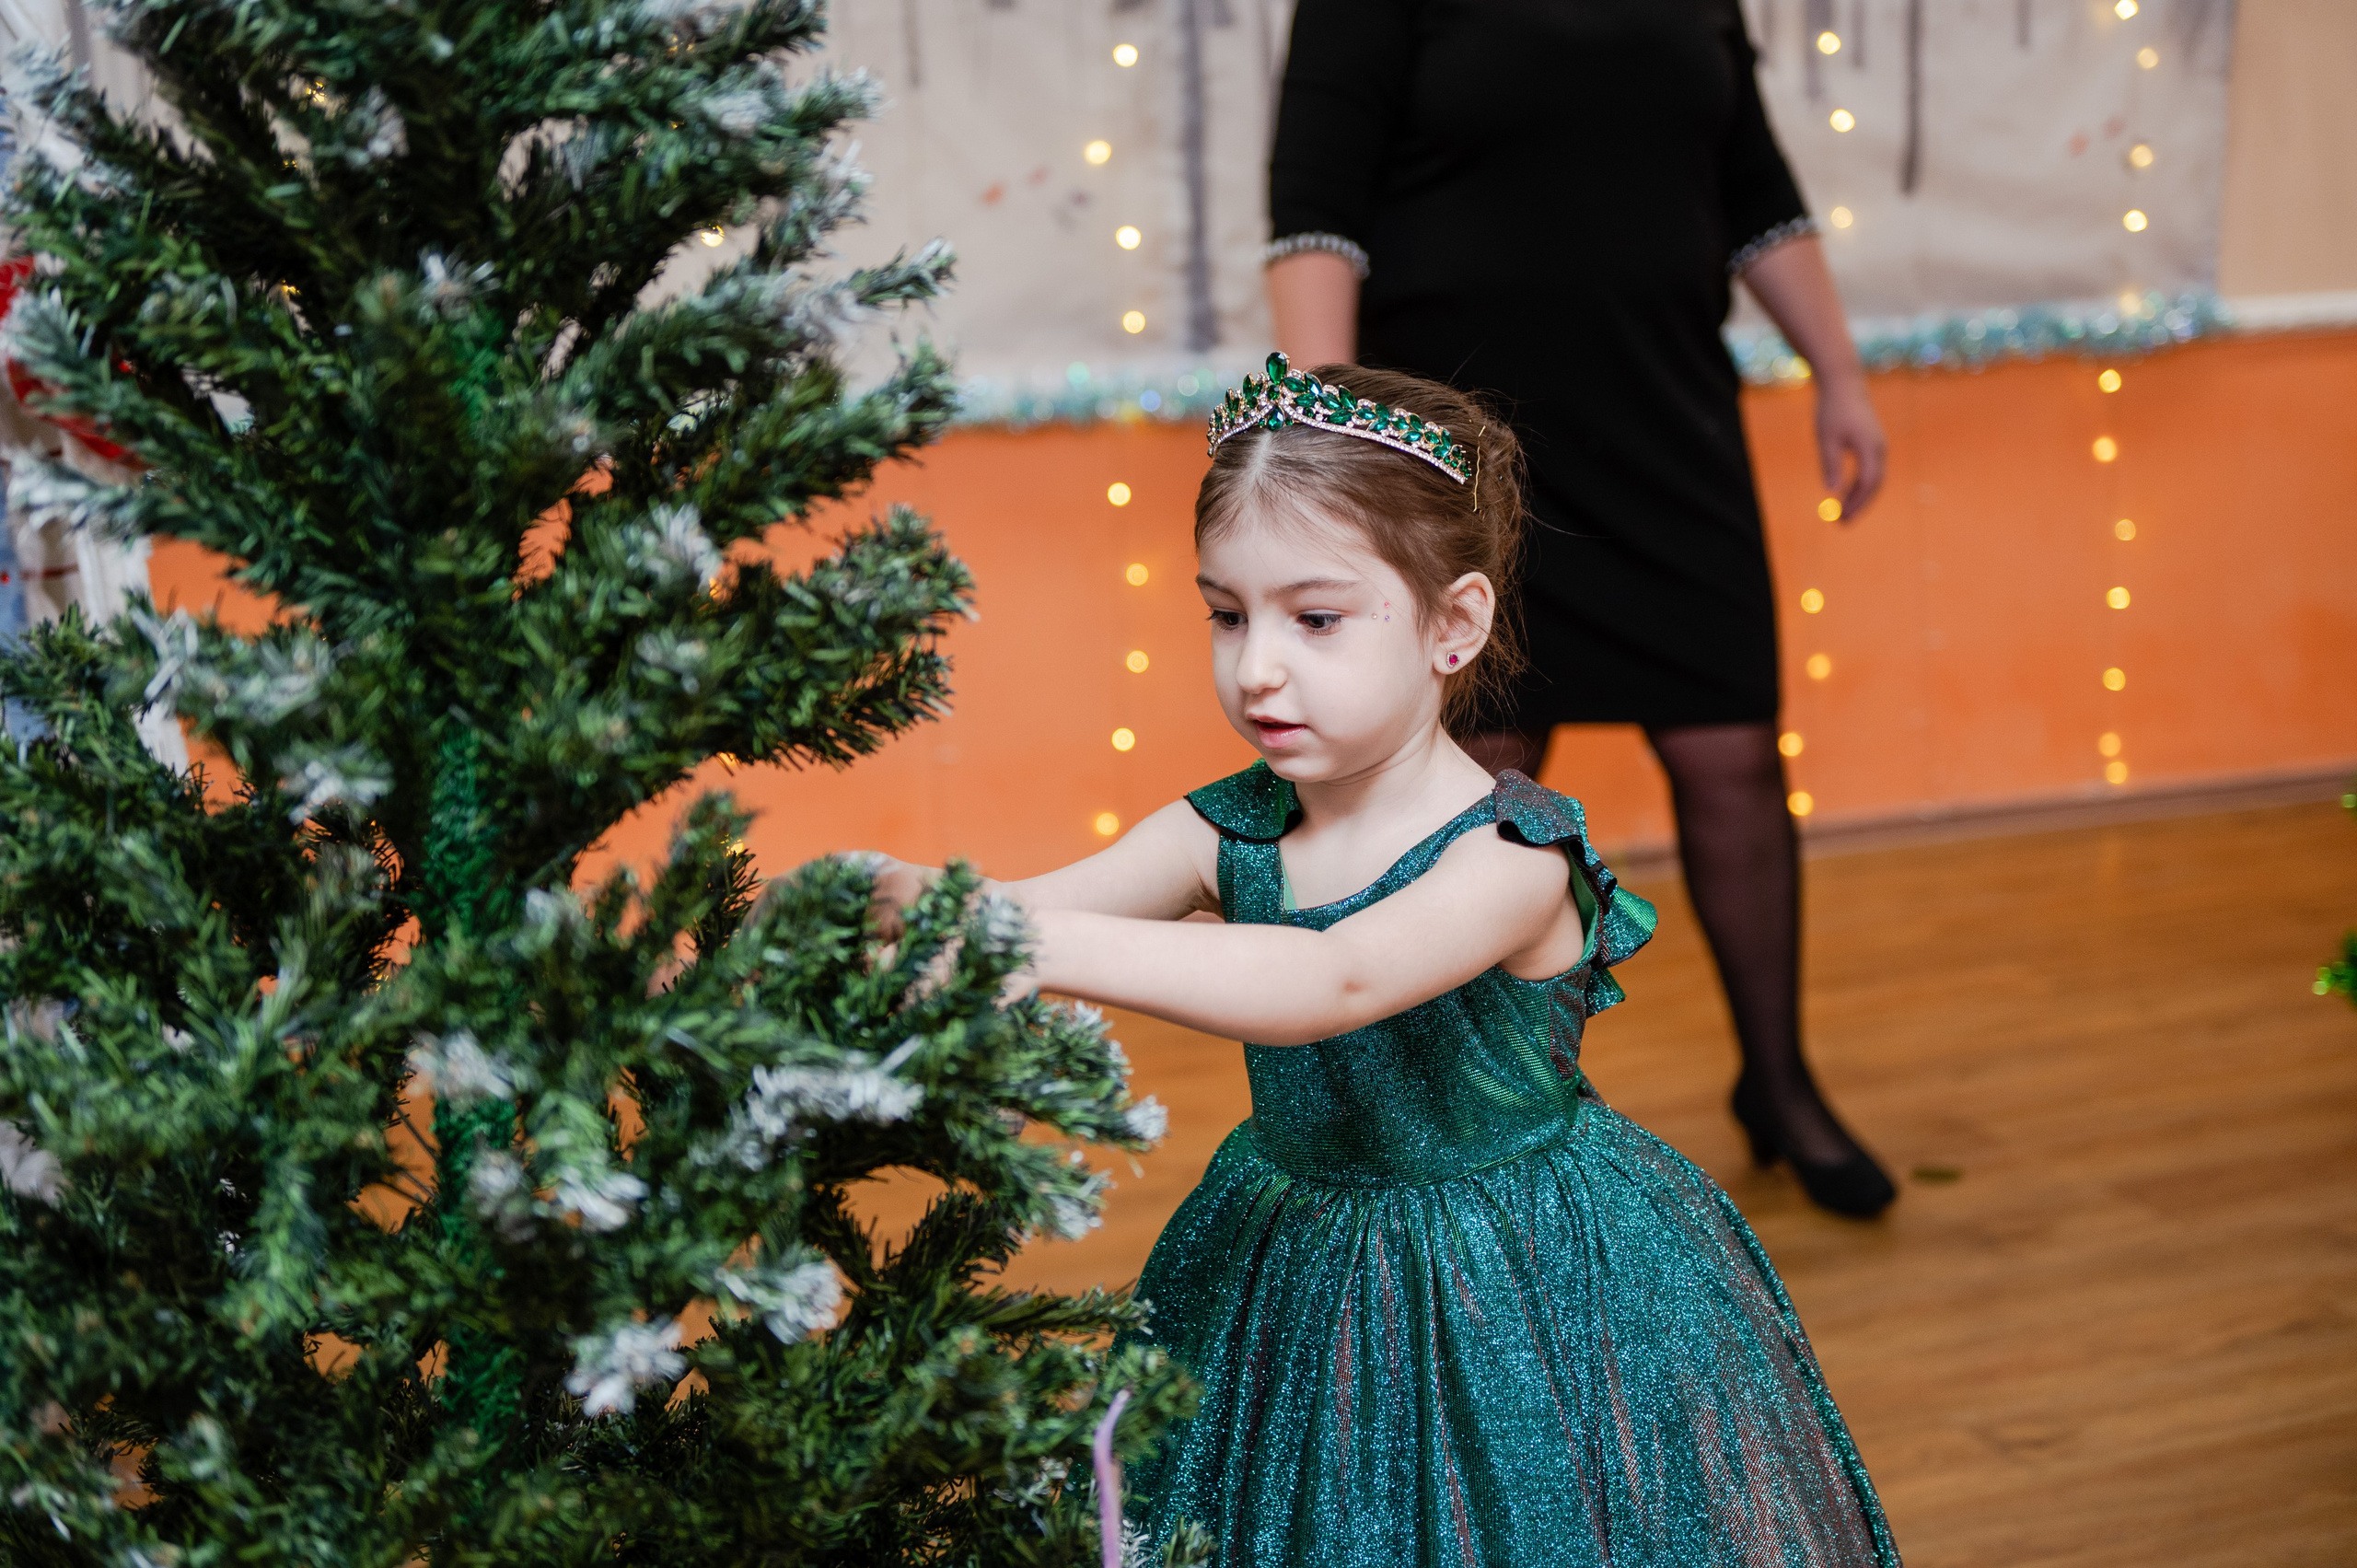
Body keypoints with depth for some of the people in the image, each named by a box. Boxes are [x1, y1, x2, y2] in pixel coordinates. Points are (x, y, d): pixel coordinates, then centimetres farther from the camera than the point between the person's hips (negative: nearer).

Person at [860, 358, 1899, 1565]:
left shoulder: (1511, 852, -23)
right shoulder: (1227, 832, -4)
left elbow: (1332, 985, -40)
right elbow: (1037, 905, -17)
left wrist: (1044, 943, -50)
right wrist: (917, 902, -41)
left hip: (1512, 1300, -5)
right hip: (1285, 1279, 5)